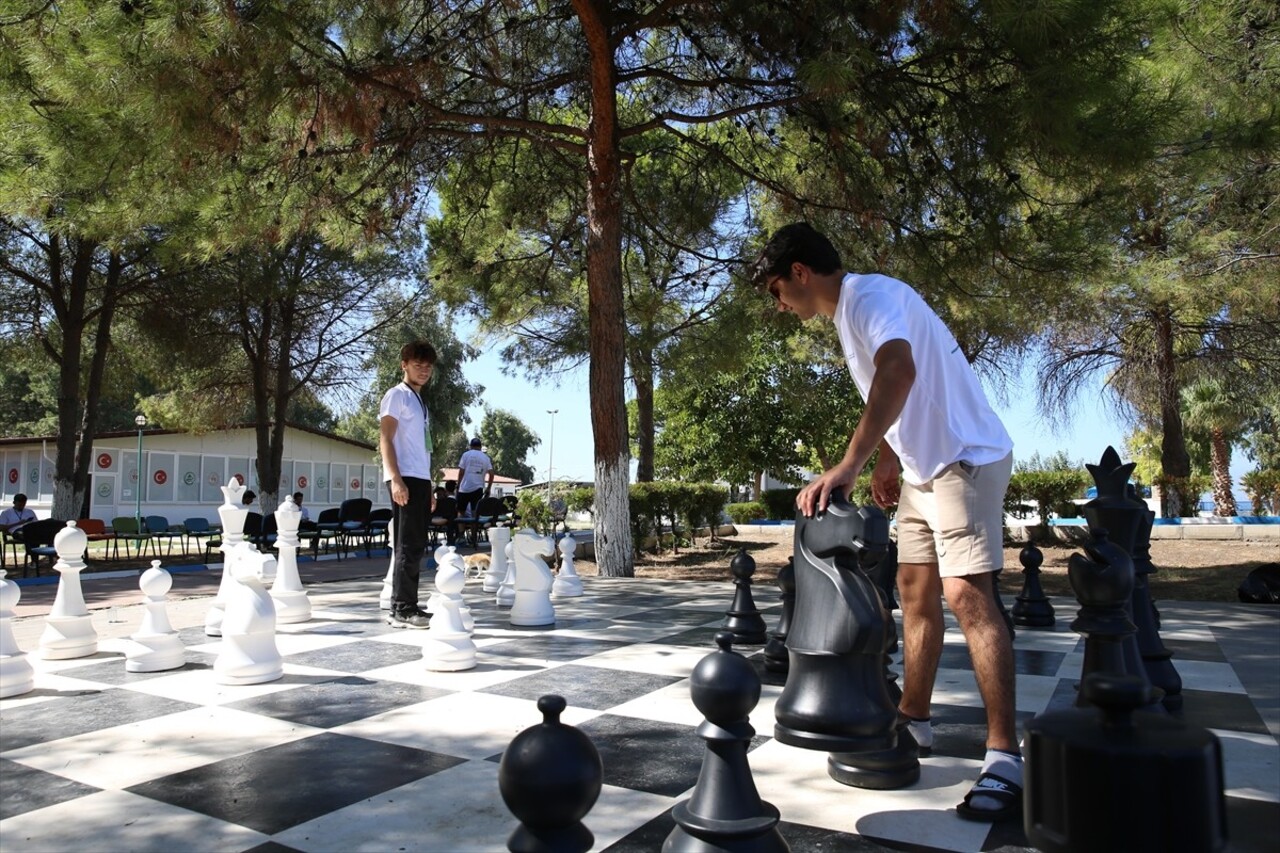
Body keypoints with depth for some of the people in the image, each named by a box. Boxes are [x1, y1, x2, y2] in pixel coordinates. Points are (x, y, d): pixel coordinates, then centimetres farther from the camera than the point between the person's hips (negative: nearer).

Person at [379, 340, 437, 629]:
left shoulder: (419, 400, 22)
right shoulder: (396, 395, -3)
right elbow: (385, 439, -12)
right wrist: (396, 480, -21)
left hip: (421, 478, 9)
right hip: (406, 478, -9)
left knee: (415, 546, 9)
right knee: (409, 546, -9)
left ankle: (406, 606, 15)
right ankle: (401, 609, -6)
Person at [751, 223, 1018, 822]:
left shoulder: (870, 295, -17)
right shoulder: (848, 313, 13)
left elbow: (900, 374, -36)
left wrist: (846, 467, -39)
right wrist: (887, 462, 12)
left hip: (965, 459, -10)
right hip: (923, 469, 10)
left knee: (966, 596, -15)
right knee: (915, 591, 12)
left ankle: (1003, 759, -10)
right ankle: (913, 721, 22)